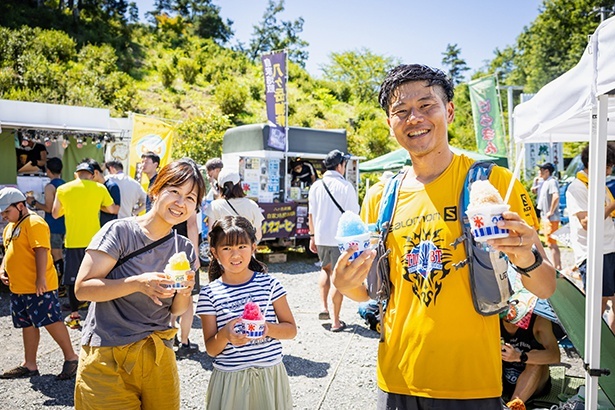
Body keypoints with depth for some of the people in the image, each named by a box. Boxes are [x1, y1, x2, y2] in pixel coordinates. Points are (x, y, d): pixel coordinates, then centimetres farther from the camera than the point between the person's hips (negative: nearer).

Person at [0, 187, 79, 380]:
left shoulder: (34, 223, -13)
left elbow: (41, 251, -20)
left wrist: (41, 279, -25)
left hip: (39, 287, -9)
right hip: (18, 287, 9)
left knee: (51, 322, -5)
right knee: (28, 326, 15)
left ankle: (71, 358, 7)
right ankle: (29, 365, 25)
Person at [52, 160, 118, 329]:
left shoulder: (62, 189, -1)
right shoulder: (99, 188, -4)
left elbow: (55, 214, 8)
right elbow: (113, 210, 2)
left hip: (72, 241, 0)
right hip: (94, 241, 1)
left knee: (72, 278, 9)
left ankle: (74, 316, 12)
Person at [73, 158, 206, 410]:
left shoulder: (184, 250, 4)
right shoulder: (120, 231, -11)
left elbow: (176, 310, 9)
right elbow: (82, 288, -14)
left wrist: (184, 294, -13)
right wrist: (137, 283, -26)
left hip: (159, 357, 5)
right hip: (109, 359, -4)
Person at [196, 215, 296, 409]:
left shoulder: (269, 284, -2)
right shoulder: (210, 293, -3)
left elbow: (291, 330, 2)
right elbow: (211, 349, -2)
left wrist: (268, 328, -18)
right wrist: (225, 334, -23)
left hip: (270, 374, 1)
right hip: (229, 377, 0)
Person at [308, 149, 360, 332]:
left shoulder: (316, 186, 2)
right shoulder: (346, 187, -10)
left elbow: (311, 214, 7)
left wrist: (312, 236, 16)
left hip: (321, 237, 4)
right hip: (341, 239, -4)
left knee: (325, 268, 27)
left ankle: (323, 307, 16)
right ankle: (336, 321, 12)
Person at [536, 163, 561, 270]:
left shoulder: (552, 182, -16)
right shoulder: (544, 182, 13)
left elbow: (556, 197, -31)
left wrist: (551, 211, -23)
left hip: (551, 219, -10)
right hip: (544, 218, 10)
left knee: (552, 244, -5)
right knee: (552, 244, 15)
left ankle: (555, 269, 1)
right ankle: (559, 267, 24)